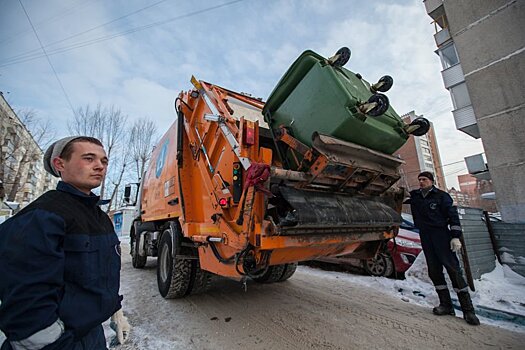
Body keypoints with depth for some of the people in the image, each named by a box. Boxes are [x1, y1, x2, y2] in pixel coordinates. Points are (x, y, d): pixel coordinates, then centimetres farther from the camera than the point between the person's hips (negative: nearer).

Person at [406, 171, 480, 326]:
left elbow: (453, 215, -4)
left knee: (453, 268, -6)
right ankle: (446, 304, 15)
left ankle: (467, 309, 4)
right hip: (425, 236, 4)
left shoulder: (441, 196, 0)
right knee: (434, 271, 5)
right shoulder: (414, 196, 10)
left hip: (441, 234, -4)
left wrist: (455, 236, -11)